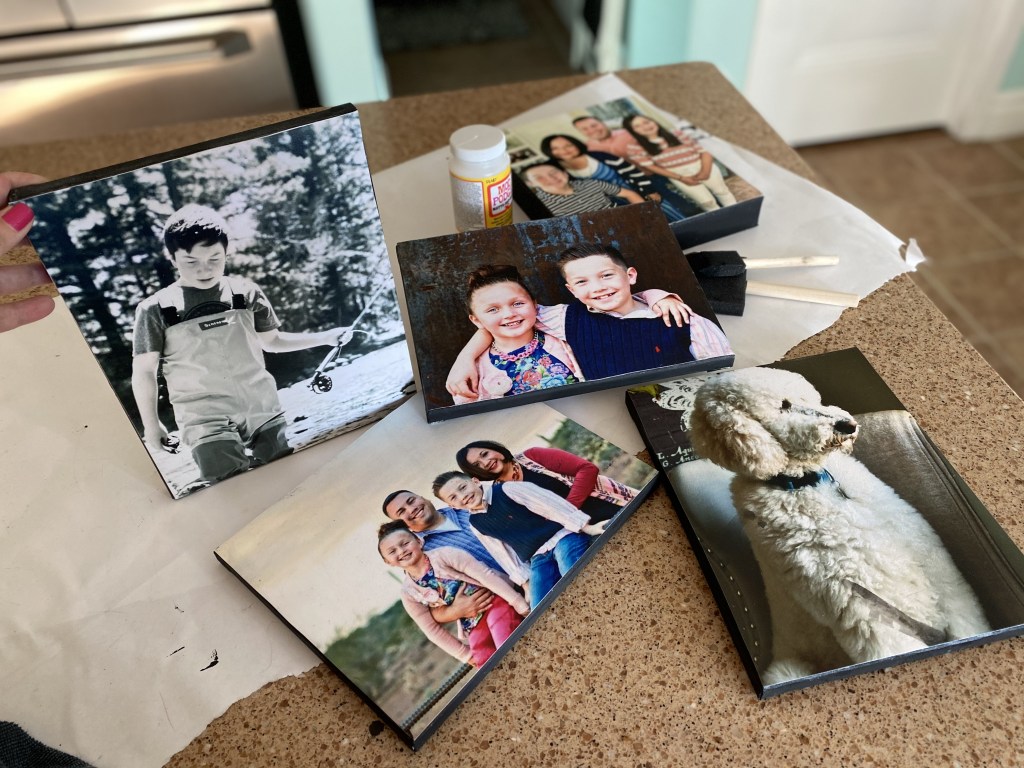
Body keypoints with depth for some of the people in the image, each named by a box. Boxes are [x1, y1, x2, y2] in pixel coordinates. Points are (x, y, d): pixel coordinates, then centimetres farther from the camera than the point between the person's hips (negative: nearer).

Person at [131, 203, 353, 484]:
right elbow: (143, 371, 3)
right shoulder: (156, 309, -6)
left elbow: (271, 340, 15)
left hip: (263, 410, 3)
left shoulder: (246, 292, 2)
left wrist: (325, 337, 7)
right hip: (206, 420, -3)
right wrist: (151, 425, 5)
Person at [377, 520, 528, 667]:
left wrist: (519, 603, -20)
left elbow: (486, 574, -16)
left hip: (494, 602, -5)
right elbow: (432, 628, 8)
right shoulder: (408, 592, 1)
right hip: (473, 626, 5)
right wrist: (465, 654, 6)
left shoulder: (444, 555, -12)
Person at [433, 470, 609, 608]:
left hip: (562, 537, -5)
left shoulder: (507, 489, -10)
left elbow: (550, 504, -14)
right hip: (538, 558, 5)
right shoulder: (476, 524, 7)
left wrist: (587, 527, -19)